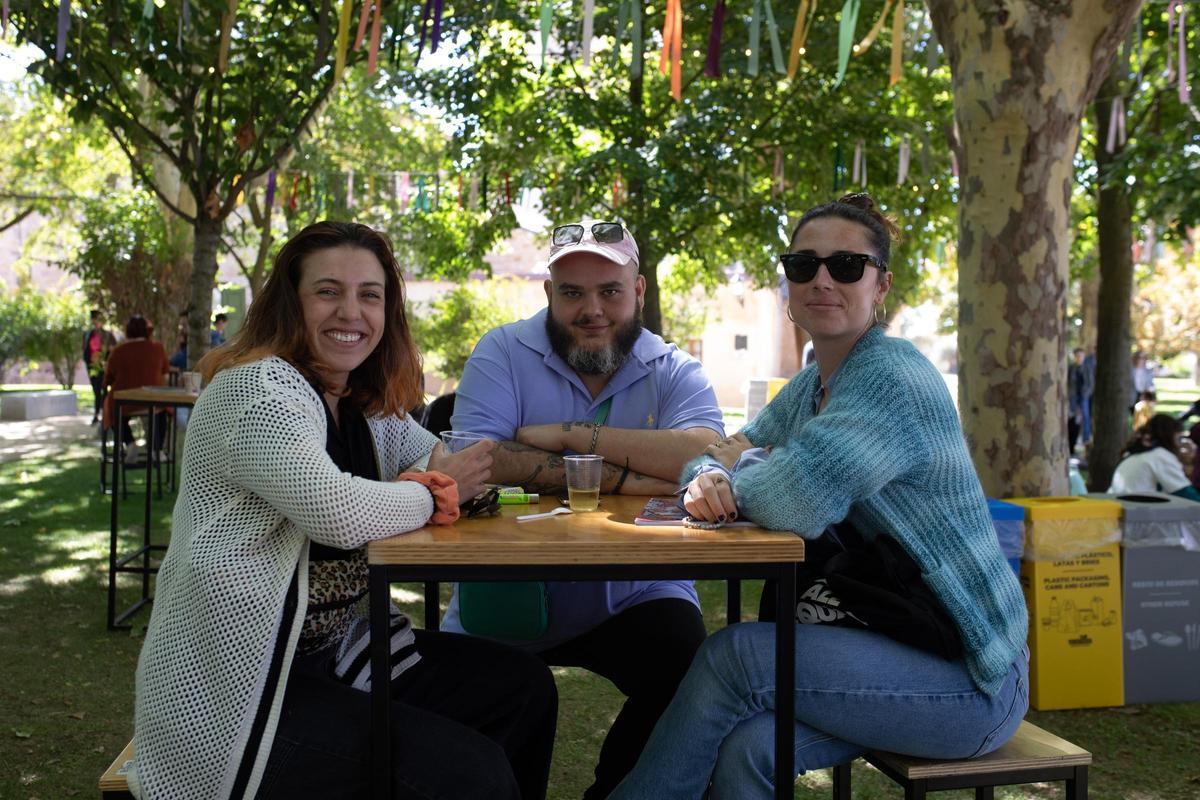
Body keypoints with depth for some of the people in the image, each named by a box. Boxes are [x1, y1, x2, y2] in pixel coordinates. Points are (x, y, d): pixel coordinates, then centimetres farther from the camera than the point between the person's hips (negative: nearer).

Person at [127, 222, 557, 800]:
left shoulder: (368, 405, 9)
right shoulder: (257, 389, -18)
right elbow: (337, 512, -30)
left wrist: (434, 476, -9)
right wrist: (431, 495, -12)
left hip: (333, 648, 9)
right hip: (229, 689, -9)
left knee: (524, 689, 5)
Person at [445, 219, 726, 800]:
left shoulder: (674, 371, -1)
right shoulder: (503, 352, -4)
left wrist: (568, 434, -23)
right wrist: (624, 478, -24)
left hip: (634, 595, 0)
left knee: (688, 669, -22)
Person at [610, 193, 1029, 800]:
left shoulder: (891, 376, -19)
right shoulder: (810, 387, 11)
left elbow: (793, 501, -31)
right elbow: (721, 455, 11)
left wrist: (742, 466, -8)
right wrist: (708, 480, -14)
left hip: (968, 680, -7)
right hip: (876, 645, 7)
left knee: (733, 654, -21)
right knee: (747, 747, -20)